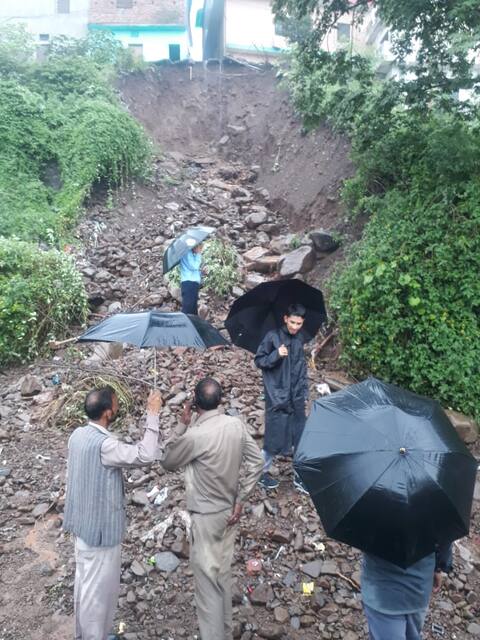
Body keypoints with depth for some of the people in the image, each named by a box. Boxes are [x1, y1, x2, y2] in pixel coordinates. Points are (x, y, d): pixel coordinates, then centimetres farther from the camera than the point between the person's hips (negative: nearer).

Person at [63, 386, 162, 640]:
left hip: (82, 523, 9)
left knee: (84, 582, 24)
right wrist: (153, 414, -28)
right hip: (101, 527, -9)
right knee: (99, 588, 9)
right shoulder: (103, 444, -30)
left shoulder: (78, 435, -2)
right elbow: (145, 455, -31)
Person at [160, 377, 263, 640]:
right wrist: (240, 500, 2)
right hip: (230, 511, 7)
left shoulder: (195, 435, -25)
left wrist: (182, 425, -7)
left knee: (207, 579, 8)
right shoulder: (237, 425, -7)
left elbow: (167, 462, -7)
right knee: (223, 574, 22)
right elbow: (256, 462, -1)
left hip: (206, 516, -7)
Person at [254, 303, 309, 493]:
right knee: (275, 438, 1)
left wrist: (304, 392, 14)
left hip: (296, 398, 5)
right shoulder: (272, 336, -9)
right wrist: (276, 355, -24)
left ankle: (299, 475, 25)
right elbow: (259, 360, -6)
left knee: (300, 436, 8)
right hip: (277, 397, -5)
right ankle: (262, 472, 23)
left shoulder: (299, 339, 8)